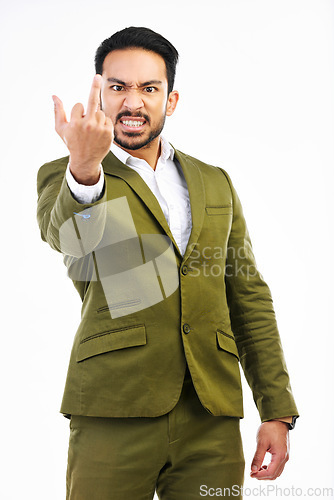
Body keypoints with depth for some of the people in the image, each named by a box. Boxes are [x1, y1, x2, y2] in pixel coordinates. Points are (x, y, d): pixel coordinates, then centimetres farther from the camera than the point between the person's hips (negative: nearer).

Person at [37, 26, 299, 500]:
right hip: (114, 412, -2)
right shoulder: (62, 175, 6)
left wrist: (278, 411, 7)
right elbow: (67, 235, -18)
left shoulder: (215, 183, 16)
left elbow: (250, 299, 13)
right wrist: (84, 170, -39)